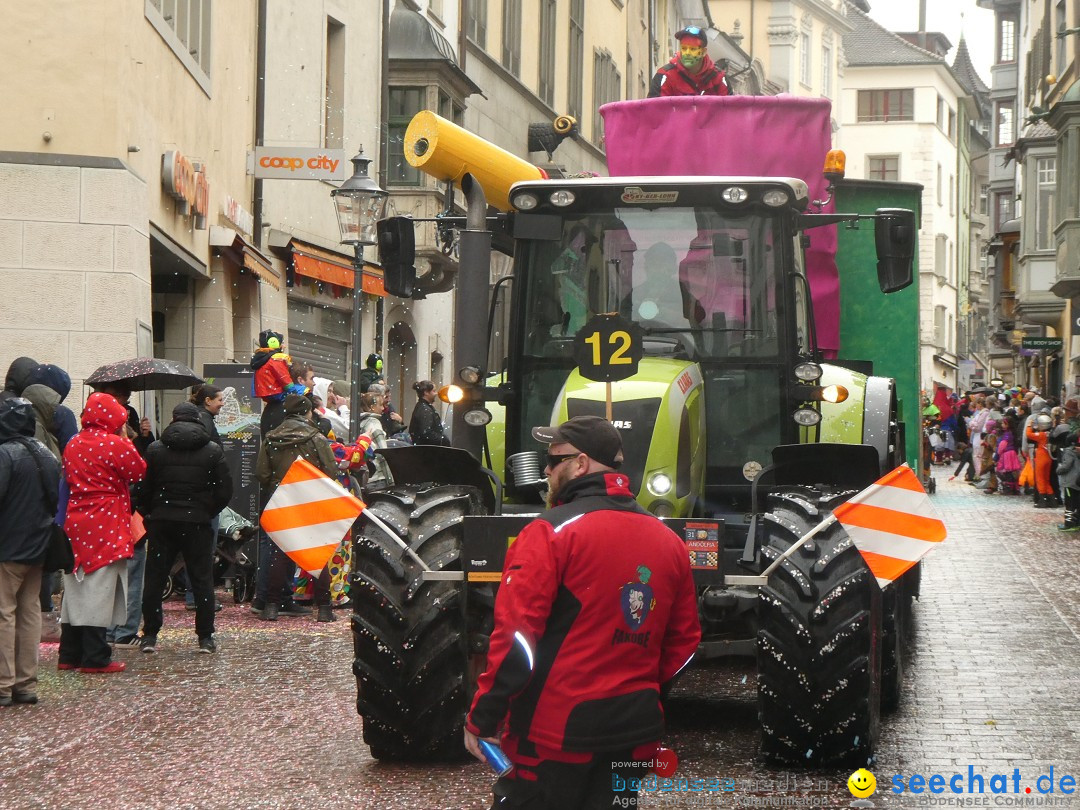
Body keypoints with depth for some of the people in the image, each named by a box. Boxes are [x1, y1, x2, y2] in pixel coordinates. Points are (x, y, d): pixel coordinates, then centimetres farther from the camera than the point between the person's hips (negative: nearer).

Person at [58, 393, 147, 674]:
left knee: (75, 588, 12)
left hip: (75, 522, 7)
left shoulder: (73, 445, 8)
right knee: (99, 589, -4)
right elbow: (138, 471, -4)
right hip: (107, 523, -7)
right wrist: (127, 441, 5)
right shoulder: (115, 444, -12)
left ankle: (69, 654, 16)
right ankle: (95, 658, -2)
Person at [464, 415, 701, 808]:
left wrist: (481, 719, -12)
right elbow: (684, 641, 14)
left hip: (553, 733, -6)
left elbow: (515, 635, -16)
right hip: (634, 740, 6)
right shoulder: (669, 541, 9)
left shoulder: (551, 531, -11)